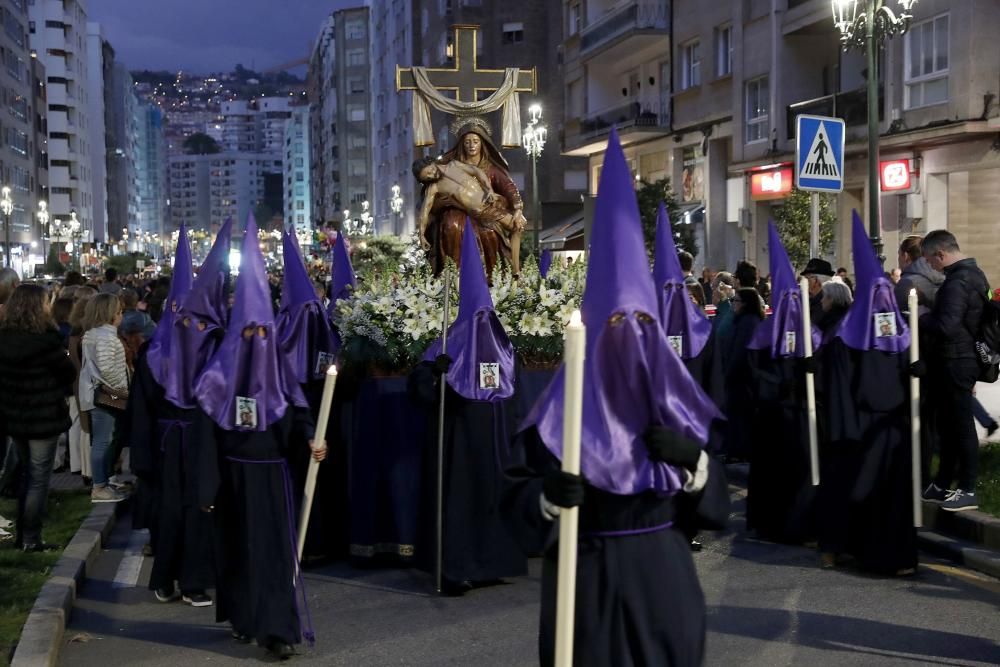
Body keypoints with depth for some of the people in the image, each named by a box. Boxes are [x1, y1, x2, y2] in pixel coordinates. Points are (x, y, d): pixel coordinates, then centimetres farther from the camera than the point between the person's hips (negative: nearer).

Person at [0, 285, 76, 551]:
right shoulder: (45, 339, -19)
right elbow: (68, 373, -8)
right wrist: (53, 392, 8)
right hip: (43, 418, -6)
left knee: (26, 475, 19)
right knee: (39, 479, 2)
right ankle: (31, 539, 5)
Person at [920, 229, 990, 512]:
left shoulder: (957, 281, -20)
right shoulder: (973, 273, 12)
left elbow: (946, 326, -28)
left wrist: (920, 319, -12)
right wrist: (929, 314, 12)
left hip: (955, 361, -10)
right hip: (964, 357, 10)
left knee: (961, 424, -5)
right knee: (949, 423, 15)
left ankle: (967, 491, 1)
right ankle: (942, 485, 23)